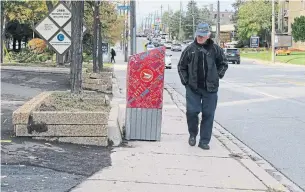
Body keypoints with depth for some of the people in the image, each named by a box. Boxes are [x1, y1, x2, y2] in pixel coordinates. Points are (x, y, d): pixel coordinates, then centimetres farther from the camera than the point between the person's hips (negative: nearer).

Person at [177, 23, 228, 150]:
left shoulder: (215, 49, 2)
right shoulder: (190, 49, 2)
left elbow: (223, 64, 14)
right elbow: (181, 66, 10)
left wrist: (218, 76, 4)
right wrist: (185, 80, 3)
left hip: (210, 88, 0)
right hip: (193, 88, 0)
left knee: (208, 115, 3)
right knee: (192, 111, -5)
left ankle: (204, 141, 14)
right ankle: (192, 134, 22)